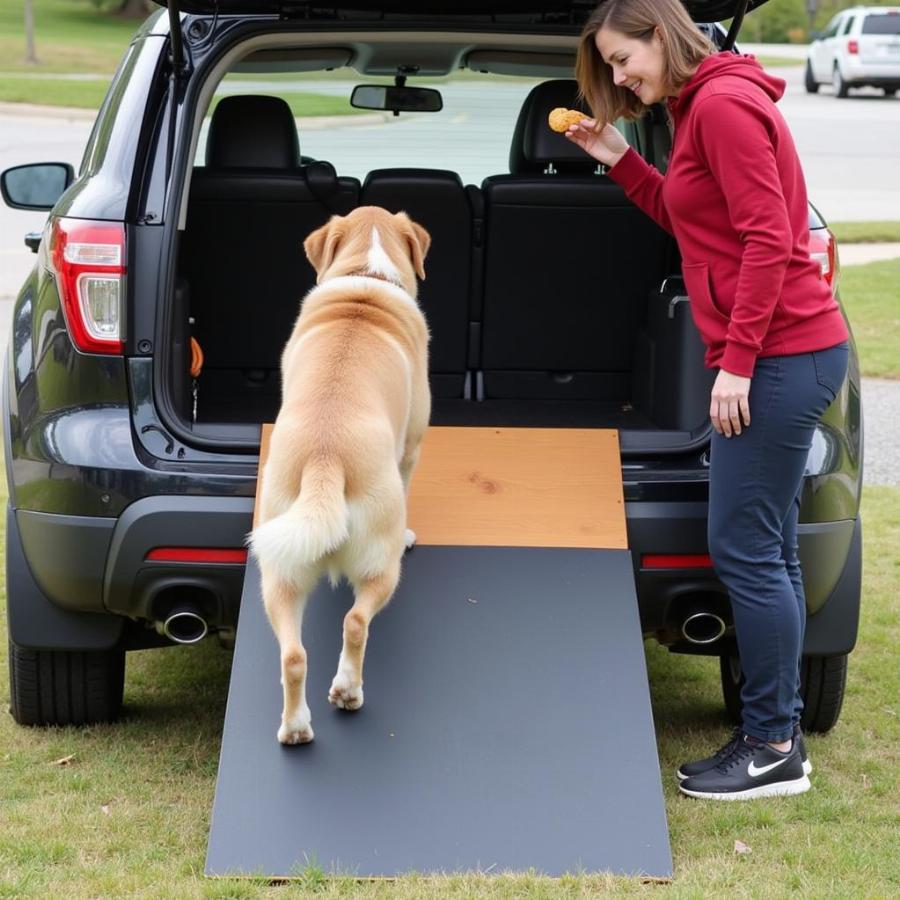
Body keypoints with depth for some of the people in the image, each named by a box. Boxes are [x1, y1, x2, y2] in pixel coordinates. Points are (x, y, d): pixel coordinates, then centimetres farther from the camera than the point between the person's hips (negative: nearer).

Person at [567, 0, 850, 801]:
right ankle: (777, 735, 17)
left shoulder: (722, 104, -14)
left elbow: (767, 239, -19)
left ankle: (773, 747, 0)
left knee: (745, 549, -7)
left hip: (779, 356, -10)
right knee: (768, 551, 12)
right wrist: (618, 159, 15)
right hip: (785, 353, 10)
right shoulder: (704, 106, 16)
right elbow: (693, 223, 23)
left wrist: (737, 360, -19)